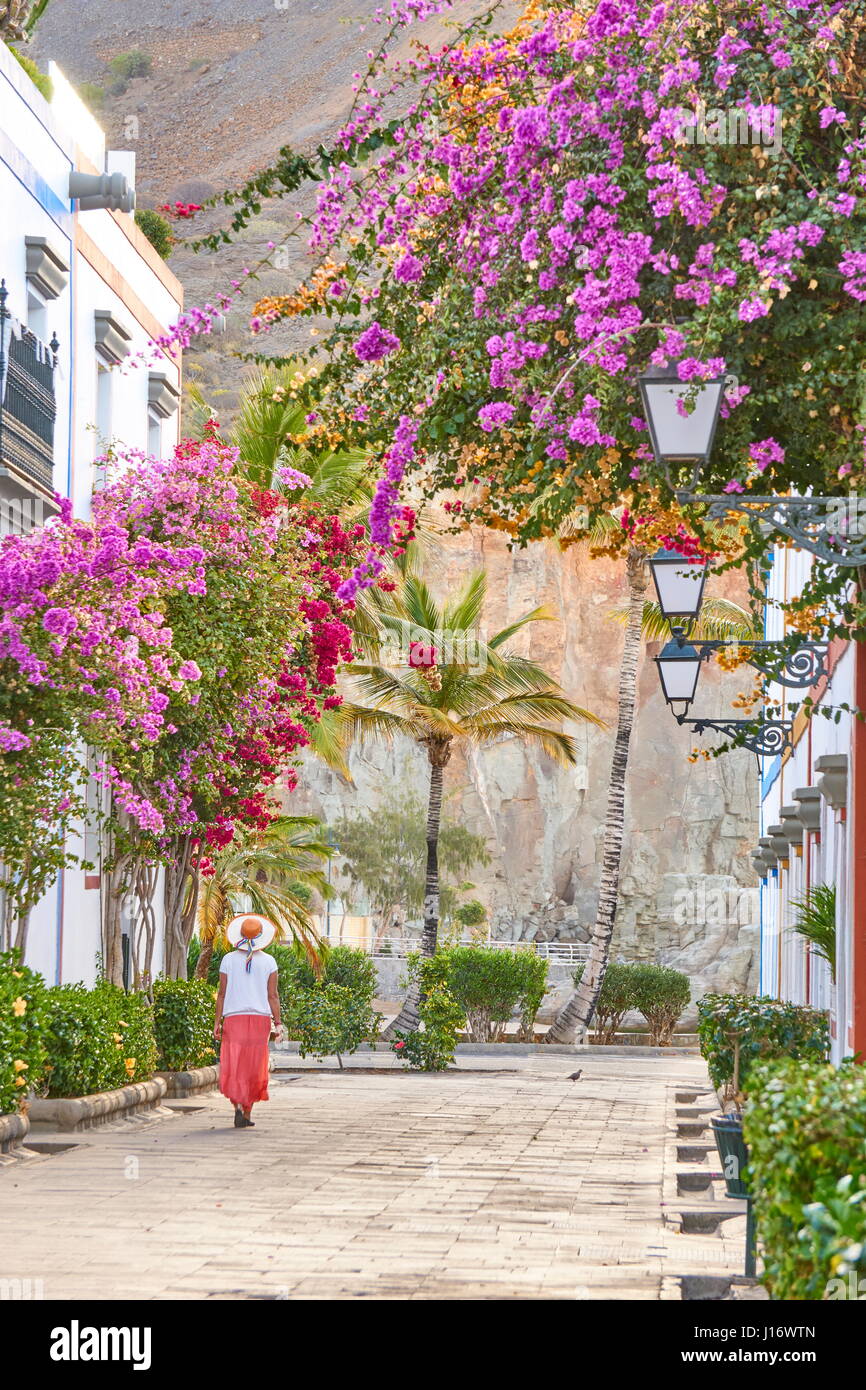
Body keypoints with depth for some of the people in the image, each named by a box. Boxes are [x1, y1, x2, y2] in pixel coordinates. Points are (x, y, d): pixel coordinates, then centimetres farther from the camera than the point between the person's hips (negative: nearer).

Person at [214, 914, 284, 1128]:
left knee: (233, 1065, 0)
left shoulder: (229, 960, 0)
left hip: (234, 1018, -1)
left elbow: (222, 993, -1)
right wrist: (278, 1023, 2)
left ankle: (238, 1106, -22)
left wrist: (217, 1022, 2)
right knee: (254, 1068, 8)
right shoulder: (268, 961, 1)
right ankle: (247, 1116, 12)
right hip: (260, 1018, 1)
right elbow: (273, 995, -1)